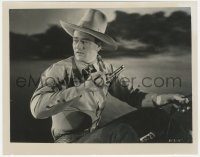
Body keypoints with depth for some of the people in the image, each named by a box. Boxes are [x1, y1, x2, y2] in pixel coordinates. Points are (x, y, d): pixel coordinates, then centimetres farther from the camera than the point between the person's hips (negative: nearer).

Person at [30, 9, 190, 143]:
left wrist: (165, 98, -15)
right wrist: (83, 87, -34)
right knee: (123, 132, -33)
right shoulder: (59, 70, -15)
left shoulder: (106, 69, 1)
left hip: (97, 134, 6)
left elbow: (131, 95, 3)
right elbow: (37, 108, -29)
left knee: (157, 116, -3)